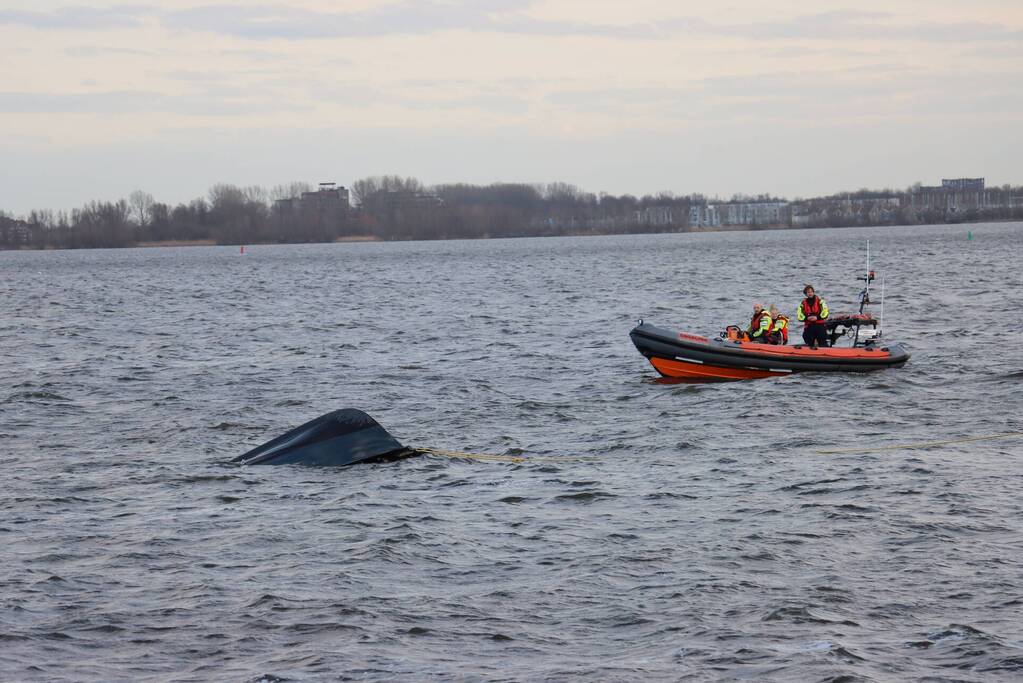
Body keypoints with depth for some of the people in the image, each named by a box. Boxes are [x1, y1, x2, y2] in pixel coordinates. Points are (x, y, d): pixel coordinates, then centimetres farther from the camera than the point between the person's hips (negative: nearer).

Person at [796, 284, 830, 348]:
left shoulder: (820, 301, 1)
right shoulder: (803, 303, 8)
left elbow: (825, 313, -4)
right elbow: (799, 317, 4)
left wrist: (817, 318, -18)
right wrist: (807, 318, -14)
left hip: (820, 326, -3)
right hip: (809, 327, 3)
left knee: (823, 345, -8)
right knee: (809, 345, 5)